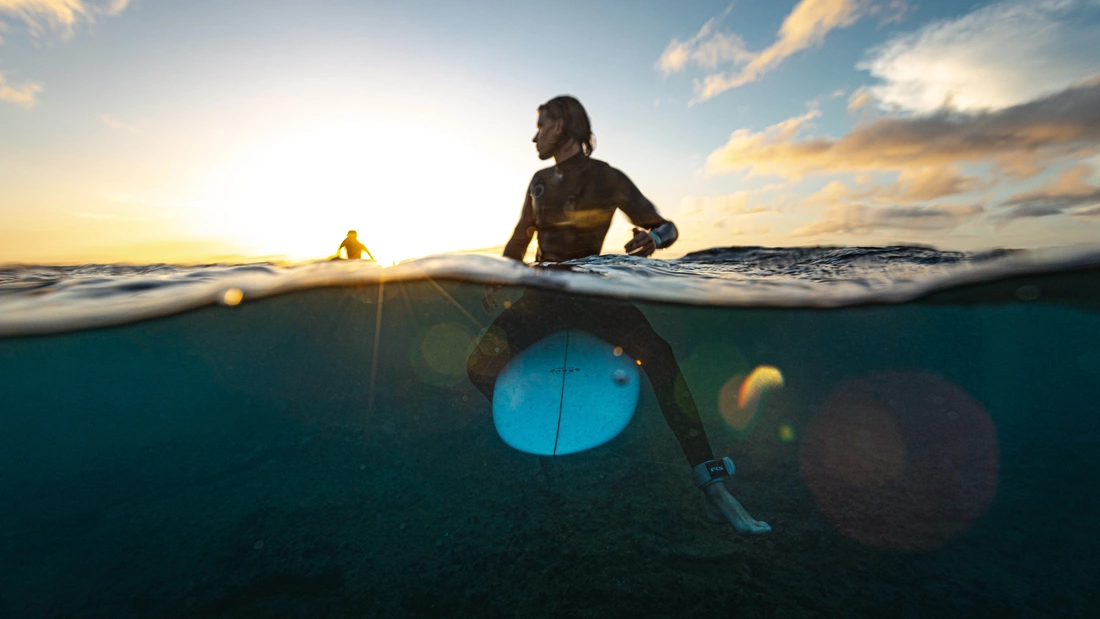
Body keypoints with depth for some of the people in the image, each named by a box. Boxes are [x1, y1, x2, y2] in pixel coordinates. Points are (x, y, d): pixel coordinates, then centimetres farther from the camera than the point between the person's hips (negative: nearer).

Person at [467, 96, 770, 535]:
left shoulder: (606, 179, 1)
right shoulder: (539, 181, 15)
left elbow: (666, 227, 0)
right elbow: (519, 240, 23)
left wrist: (653, 238, -24)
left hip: (593, 292, -3)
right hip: (543, 293, 4)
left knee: (658, 355, -29)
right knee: (480, 364, -17)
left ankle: (712, 487, -20)